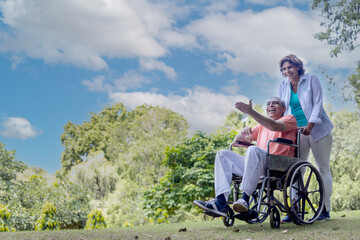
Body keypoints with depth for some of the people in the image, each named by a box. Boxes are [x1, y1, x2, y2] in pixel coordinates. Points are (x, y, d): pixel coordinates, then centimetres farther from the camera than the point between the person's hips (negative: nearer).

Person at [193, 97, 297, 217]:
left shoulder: (289, 119, 12)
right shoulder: (262, 126, 32)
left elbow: (274, 126, -14)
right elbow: (237, 140, 27)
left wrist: (251, 112, -22)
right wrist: (242, 133, 2)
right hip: (257, 167, 7)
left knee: (253, 150, -34)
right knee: (223, 154, -4)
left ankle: (245, 199, -37)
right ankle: (221, 201, -24)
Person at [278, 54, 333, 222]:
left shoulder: (311, 80, 0)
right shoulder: (283, 86, 12)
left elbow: (317, 104, -7)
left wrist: (310, 125, -17)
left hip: (317, 130, -3)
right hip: (297, 132, 3)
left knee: (323, 168, 0)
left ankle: (326, 209, 4)